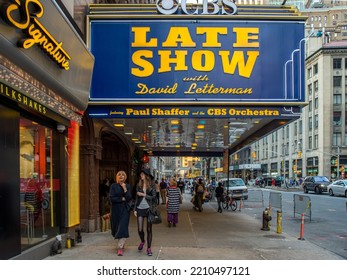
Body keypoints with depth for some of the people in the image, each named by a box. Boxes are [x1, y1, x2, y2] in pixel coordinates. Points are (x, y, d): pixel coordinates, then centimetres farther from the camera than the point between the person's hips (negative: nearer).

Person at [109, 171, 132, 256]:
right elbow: (111, 198, -9)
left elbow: (129, 198, -6)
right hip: (116, 210, 1)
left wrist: (125, 189, -15)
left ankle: (120, 247, -10)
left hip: (125, 209, -1)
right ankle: (121, 243, 35)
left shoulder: (127, 186, 3)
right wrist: (122, 199, -8)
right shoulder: (113, 186, 0)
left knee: (123, 228, -11)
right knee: (116, 227, 10)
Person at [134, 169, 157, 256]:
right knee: (140, 229, -2)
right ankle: (142, 241, 29)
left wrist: (143, 194, -11)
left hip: (149, 209, -2)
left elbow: (154, 197, -4)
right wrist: (135, 209, 6)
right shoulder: (138, 185, 6)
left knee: (149, 229, 2)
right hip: (140, 209, 2)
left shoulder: (151, 186, -1)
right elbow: (136, 198, 10)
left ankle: (149, 248, 13)